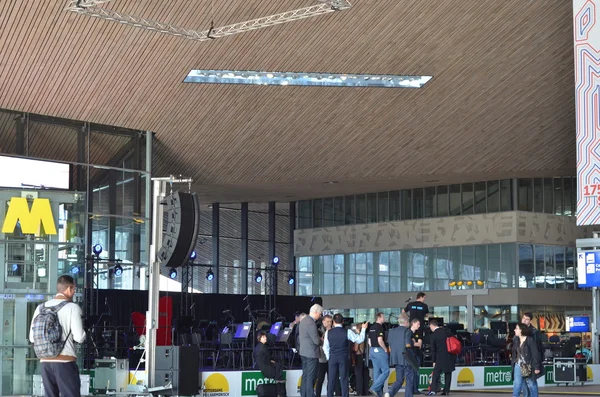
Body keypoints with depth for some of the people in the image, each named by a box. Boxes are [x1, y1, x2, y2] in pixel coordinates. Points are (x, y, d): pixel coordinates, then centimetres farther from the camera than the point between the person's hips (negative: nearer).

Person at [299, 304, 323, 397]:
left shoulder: (303, 320, 10)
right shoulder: (311, 323, -21)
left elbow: (299, 338, 18)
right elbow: (316, 341, -20)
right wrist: (322, 340, -1)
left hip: (303, 352, 10)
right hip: (311, 353, -10)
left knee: (305, 376, 14)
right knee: (311, 377, -5)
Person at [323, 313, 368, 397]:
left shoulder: (328, 332, -2)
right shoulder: (347, 332, -7)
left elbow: (325, 347, 3)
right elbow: (360, 339, 2)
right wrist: (363, 329, 13)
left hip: (332, 358, 1)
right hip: (343, 358, -1)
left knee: (332, 379, 6)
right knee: (344, 379, 3)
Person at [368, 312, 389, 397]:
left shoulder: (371, 328, 13)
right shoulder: (380, 327, -14)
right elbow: (380, 341, -22)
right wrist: (385, 349, -9)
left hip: (372, 350, 9)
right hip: (379, 350, -9)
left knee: (377, 372, 10)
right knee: (385, 371, -6)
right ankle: (374, 388, -15)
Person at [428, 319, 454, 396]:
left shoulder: (433, 336, -6)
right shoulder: (447, 331, 4)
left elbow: (433, 350, -2)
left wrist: (434, 361, 6)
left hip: (441, 357, -4)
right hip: (450, 356, 4)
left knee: (436, 373, 0)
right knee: (448, 374, 11)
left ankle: (433, 390, -10)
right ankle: (446, 390, 9)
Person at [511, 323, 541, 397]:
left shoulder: (530, 340, -10)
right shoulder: (516, 340, 8)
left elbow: (535, 354, -11)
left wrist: (536, 367, -13)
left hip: (528, 367, -5)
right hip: (518, 366, 5)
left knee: (531, 385, 7)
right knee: (517, 385, 2)